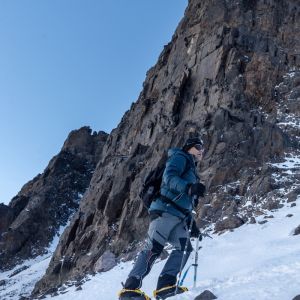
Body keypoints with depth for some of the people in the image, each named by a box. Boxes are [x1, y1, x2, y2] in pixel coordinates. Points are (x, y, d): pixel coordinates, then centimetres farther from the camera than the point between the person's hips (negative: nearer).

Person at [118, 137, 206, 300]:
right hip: (165, 210, -9)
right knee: (153, 248, -16)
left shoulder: (192, 170, 31)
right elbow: (169, 177, -17)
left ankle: (165, 285, -8)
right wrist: (189, 187, -31)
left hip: (179, 217, 9)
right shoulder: (181, 157, 5)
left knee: (184, 248, -4)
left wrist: (192, 223, 23)